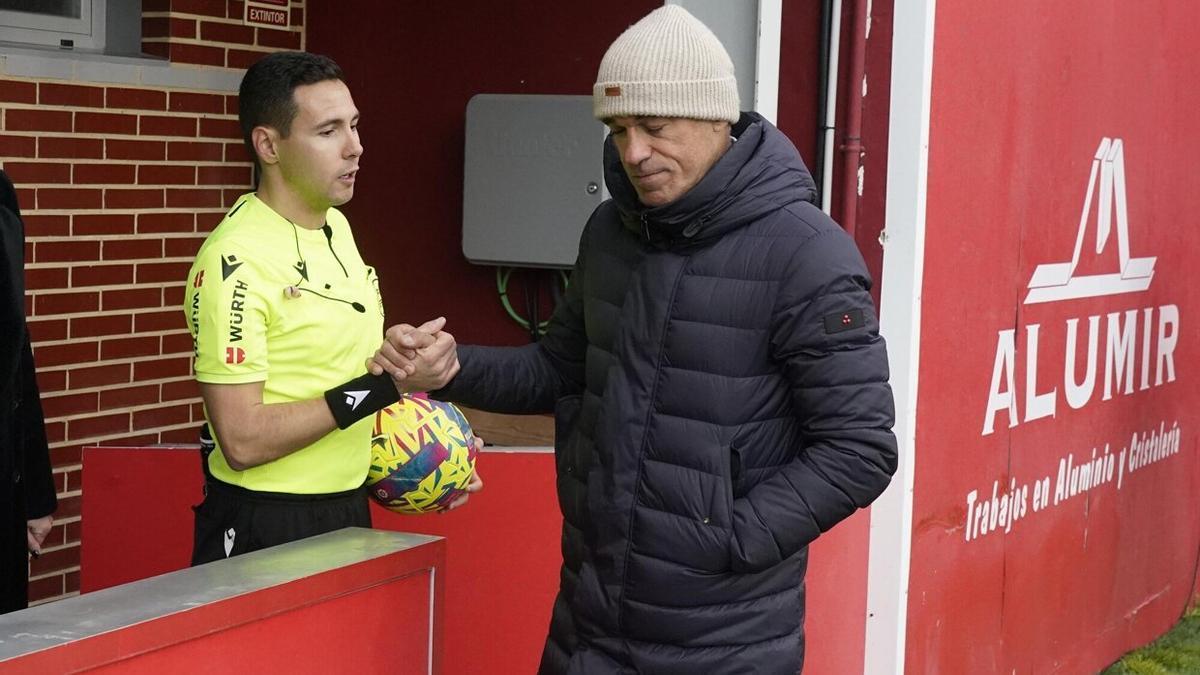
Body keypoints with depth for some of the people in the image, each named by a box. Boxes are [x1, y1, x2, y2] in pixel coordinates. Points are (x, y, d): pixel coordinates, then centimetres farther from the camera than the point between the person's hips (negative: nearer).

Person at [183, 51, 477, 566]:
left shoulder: (337, 228, 7)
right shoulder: (235, 261, -20)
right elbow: (243, 441, -23)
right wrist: (380, 387, -24)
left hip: (348, 510, 8)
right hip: (264, 530, -8)